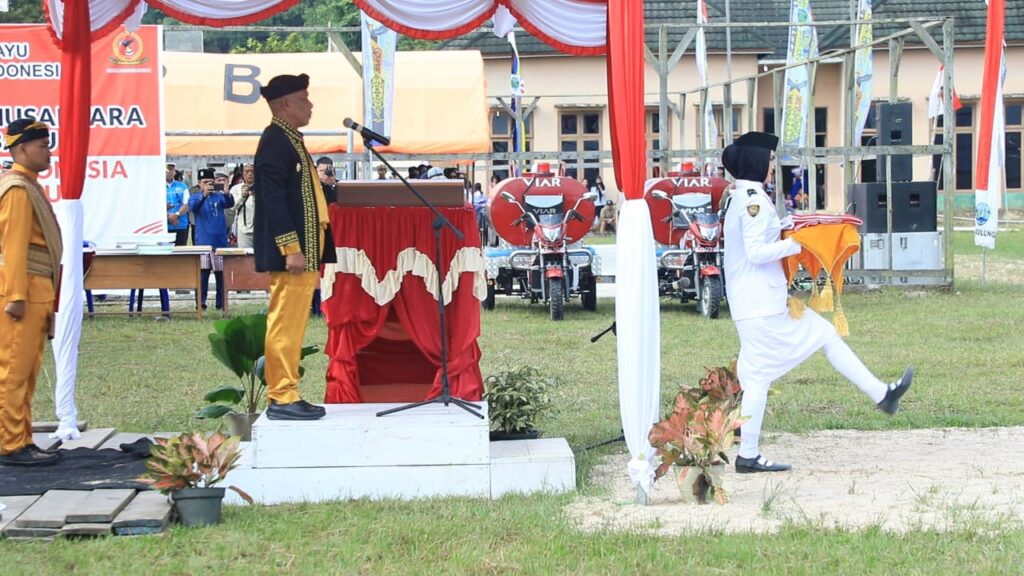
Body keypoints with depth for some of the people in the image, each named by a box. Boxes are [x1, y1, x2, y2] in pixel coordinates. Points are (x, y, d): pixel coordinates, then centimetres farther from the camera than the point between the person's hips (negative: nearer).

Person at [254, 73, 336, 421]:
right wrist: (291, 248, -23)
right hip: (292, 251, -10)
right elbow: (273, 197, -19)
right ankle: (282, 399, -6)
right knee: (285, 324, -8)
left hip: (305, 251, 10)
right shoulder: (275, 141, -12)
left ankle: (286, 396, 15)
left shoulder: (290, 139, 18)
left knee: (292, 326, 11)